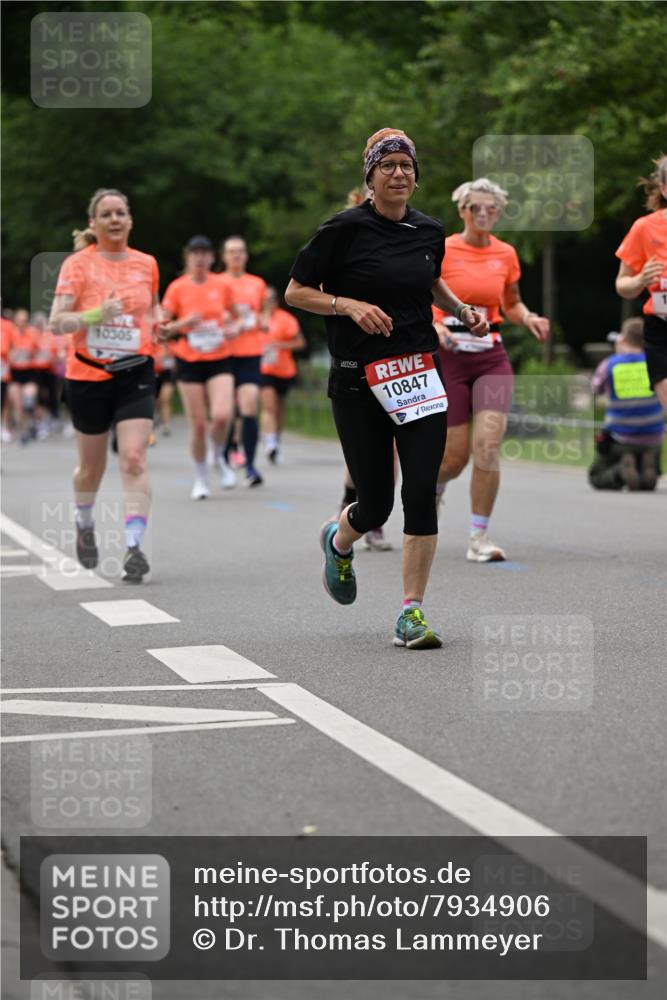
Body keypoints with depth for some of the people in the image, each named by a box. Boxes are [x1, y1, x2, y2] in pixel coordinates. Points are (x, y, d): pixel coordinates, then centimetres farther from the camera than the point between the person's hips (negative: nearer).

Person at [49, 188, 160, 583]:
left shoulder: (147, 264, 5)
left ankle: (135, 546, -20)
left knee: (134, 460, -16)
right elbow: (57, 321, -14)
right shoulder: (78, 264, -5)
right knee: (92, 464, 14)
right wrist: (94, 315, -30)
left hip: (135, 373, 1)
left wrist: (157, 325, 4)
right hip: (88, 374, -1)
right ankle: (84, 526, 43)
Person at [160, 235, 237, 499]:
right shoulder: (177, 288, -2)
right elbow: (162, 330, -1)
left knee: (222, 415, -19)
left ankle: (219, 458, 11)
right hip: (189, 361, -1)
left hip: (219, 360, 1)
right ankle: (201, 479, 16)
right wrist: (184, 323, -18)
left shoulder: (221, 286, 4)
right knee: (197, 424, -2)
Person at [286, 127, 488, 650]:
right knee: (376, 502, 2)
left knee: (421, 492, -10)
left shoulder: (431, 231, 6)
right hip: (358, 380, -3)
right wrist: (350, 304, -18)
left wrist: (462, 309, 10)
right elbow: (296, 292, -3)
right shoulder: (345, 229, -8)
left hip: (419, 375, 3)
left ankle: (412, 614, -4)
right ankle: (339, 541, 40)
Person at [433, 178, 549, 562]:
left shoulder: (506, 254, 7)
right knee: (456, 455, -2)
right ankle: (434, 487, 35)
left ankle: (479, 537, -6)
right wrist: (434, 326, -19)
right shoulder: (442, 251, -4)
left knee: (488, 445, -14)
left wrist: (529, 318, -1)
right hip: (450, 357, -2)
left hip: (492, 357, 2)